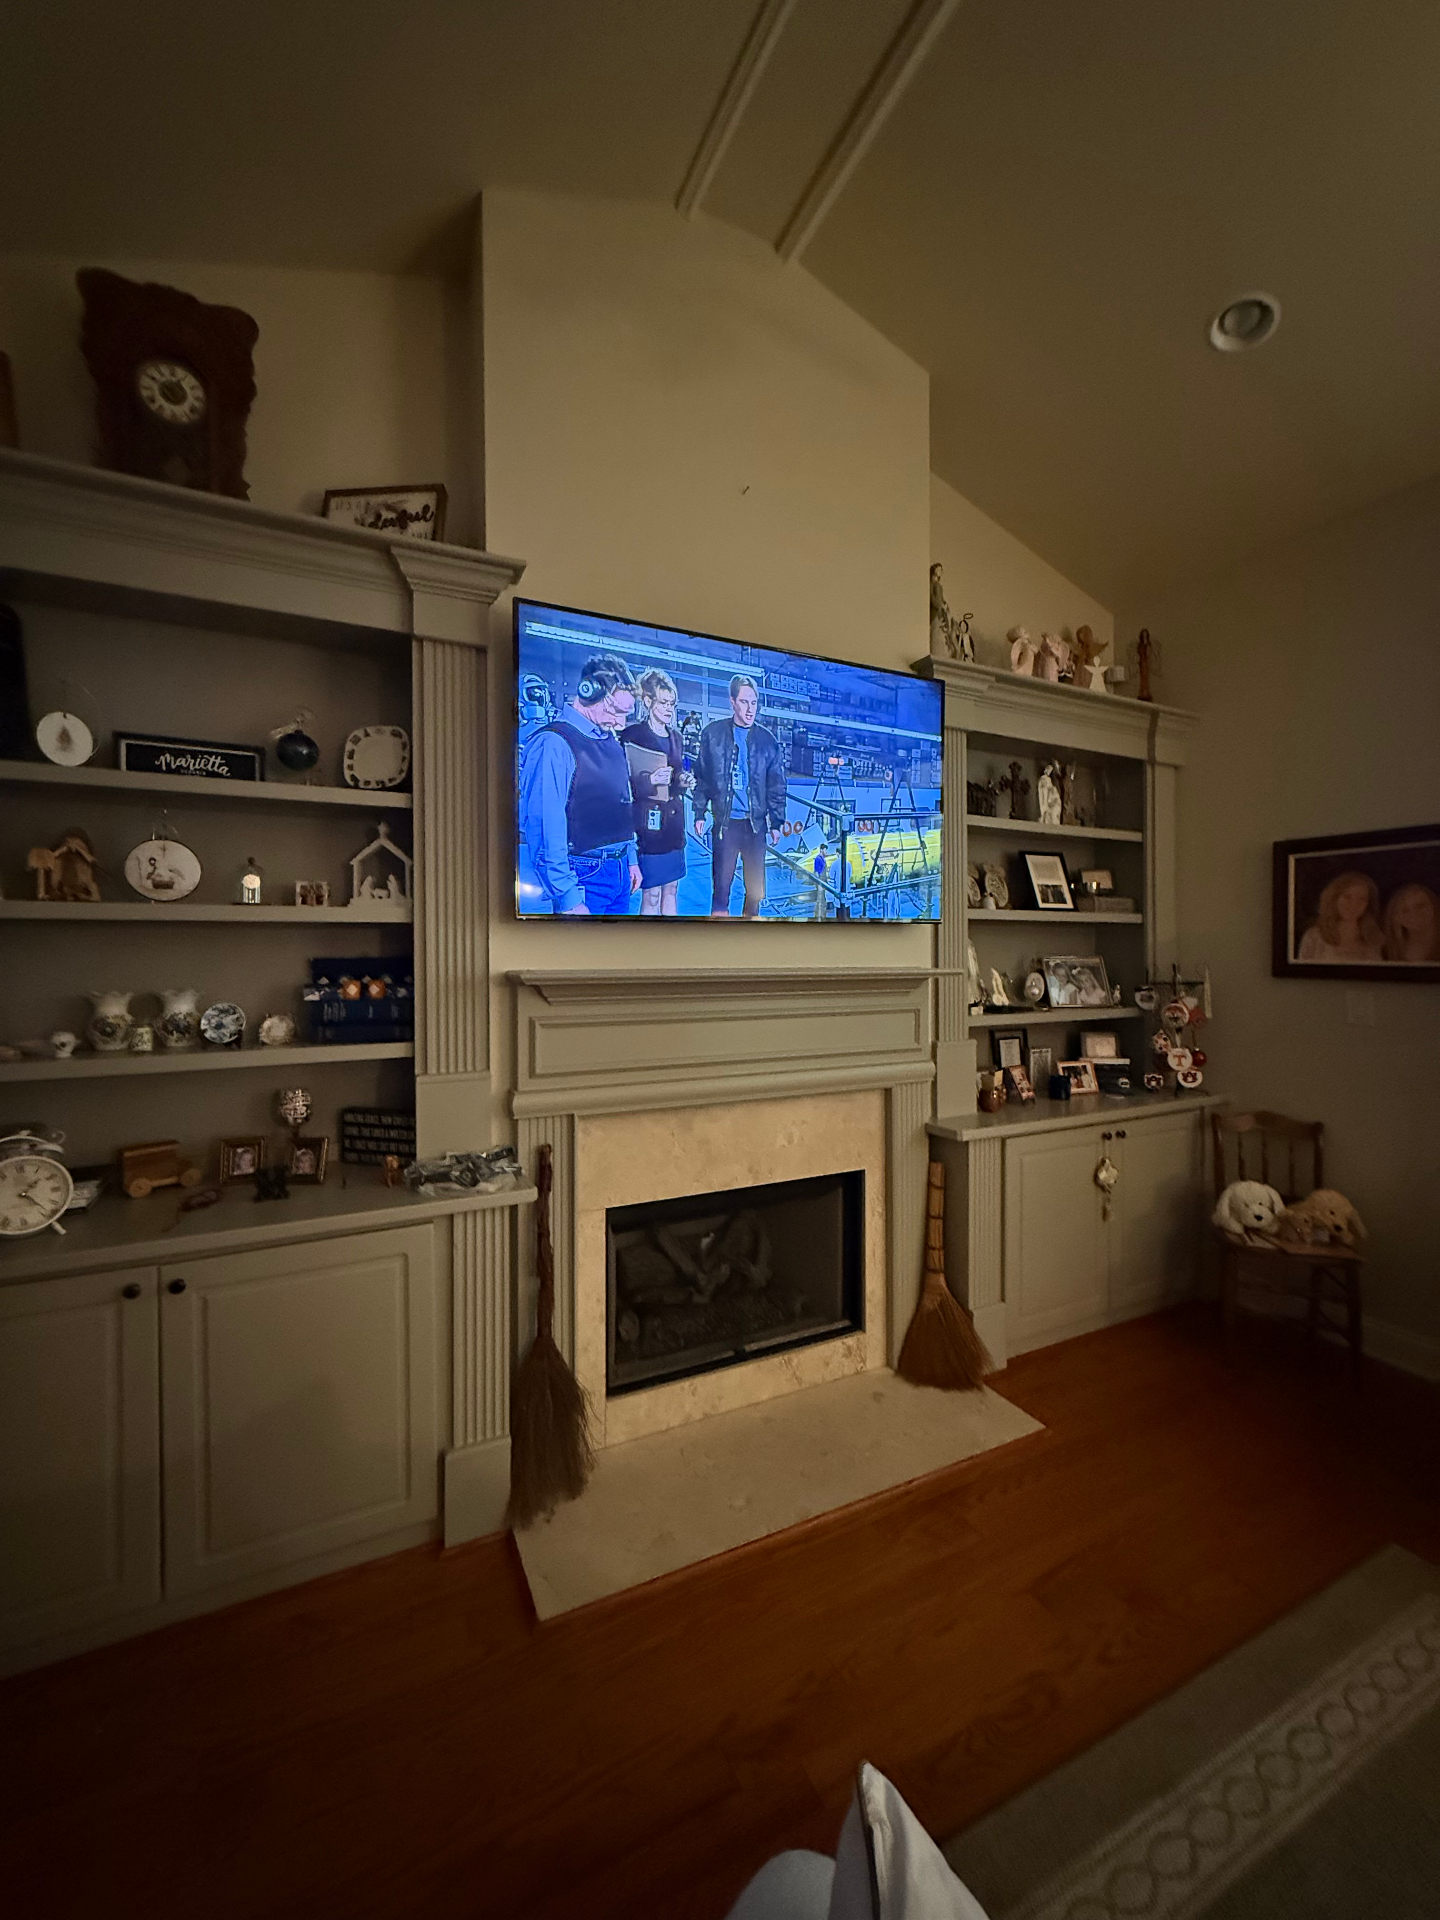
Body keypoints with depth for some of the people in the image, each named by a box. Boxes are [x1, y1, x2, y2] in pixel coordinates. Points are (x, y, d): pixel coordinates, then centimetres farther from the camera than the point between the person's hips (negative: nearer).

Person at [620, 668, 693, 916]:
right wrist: (649, 781, -26)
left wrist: (683, 781, 1)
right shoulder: (632, 735, -7)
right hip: (649, 821, -7)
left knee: (670, 891, 12)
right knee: (651, 897, -3)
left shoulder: (675, 735, 13)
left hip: (674, 821, 7)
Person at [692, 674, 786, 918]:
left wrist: (776, 823, 6)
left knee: (756, 886, 7)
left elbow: (777, 785, 8)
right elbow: (702, 776, 6)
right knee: (721, 883, -2)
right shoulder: (713, 733, 3)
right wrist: (699, 813, 1)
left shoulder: (767, 739, 6)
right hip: (725, 822, -1)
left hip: (756, 823, 2)